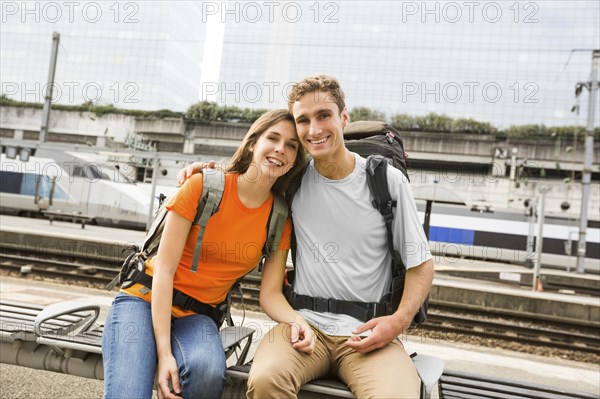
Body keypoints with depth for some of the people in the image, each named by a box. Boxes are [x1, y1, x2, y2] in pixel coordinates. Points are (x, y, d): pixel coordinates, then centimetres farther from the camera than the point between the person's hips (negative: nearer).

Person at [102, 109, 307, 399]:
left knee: (208, 370, -31)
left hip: (196, 315, 3)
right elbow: (164, 269, -13)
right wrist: (164, 352, -19)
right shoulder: (203, 185, -12)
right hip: (147, 300, -3)